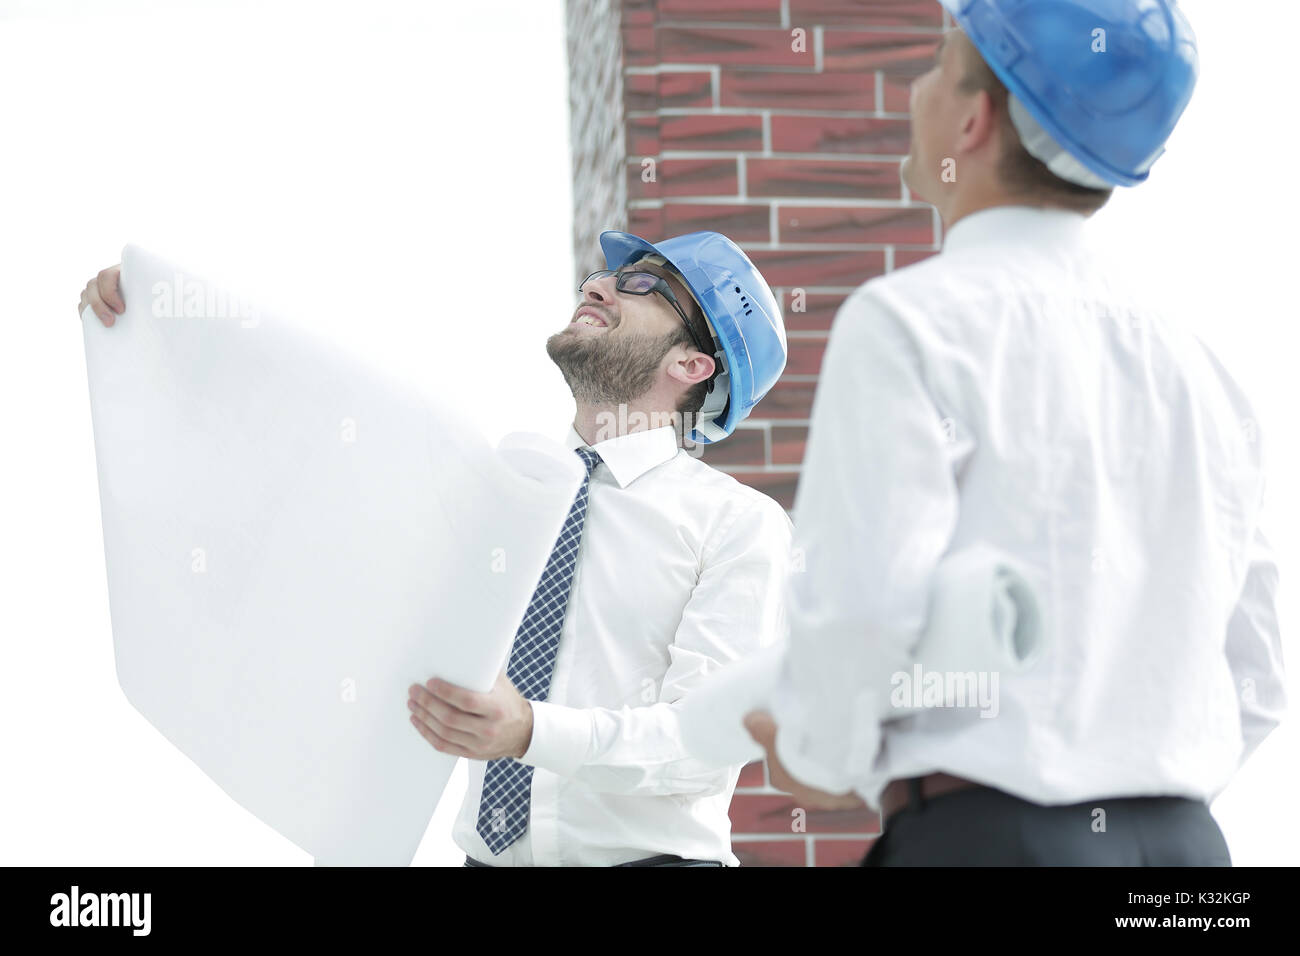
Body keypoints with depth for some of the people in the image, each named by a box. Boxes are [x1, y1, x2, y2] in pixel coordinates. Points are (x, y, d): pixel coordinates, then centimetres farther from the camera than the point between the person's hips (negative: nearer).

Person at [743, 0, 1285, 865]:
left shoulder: (911, 322, -7)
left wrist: (824, 755, 0)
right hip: (1185, 836, 7)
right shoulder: (1196, 367, 13)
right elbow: (1254, 685, 15)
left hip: (985, 835, -6)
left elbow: (863, 608, -18)